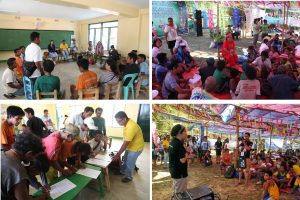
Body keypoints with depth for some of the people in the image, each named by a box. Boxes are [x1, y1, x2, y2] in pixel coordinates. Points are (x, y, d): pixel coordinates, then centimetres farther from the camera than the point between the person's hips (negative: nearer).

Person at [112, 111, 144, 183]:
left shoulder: (131, 127, -37)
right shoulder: (127, 123, -6)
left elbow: (126, 143, -31)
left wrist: (118, 154, -24)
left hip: (136, 148, -9)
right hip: (130, 146, 9)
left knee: (130, 163, 10)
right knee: (125, 160, 25)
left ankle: (128, 177, 33)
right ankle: (122, 171, 48)